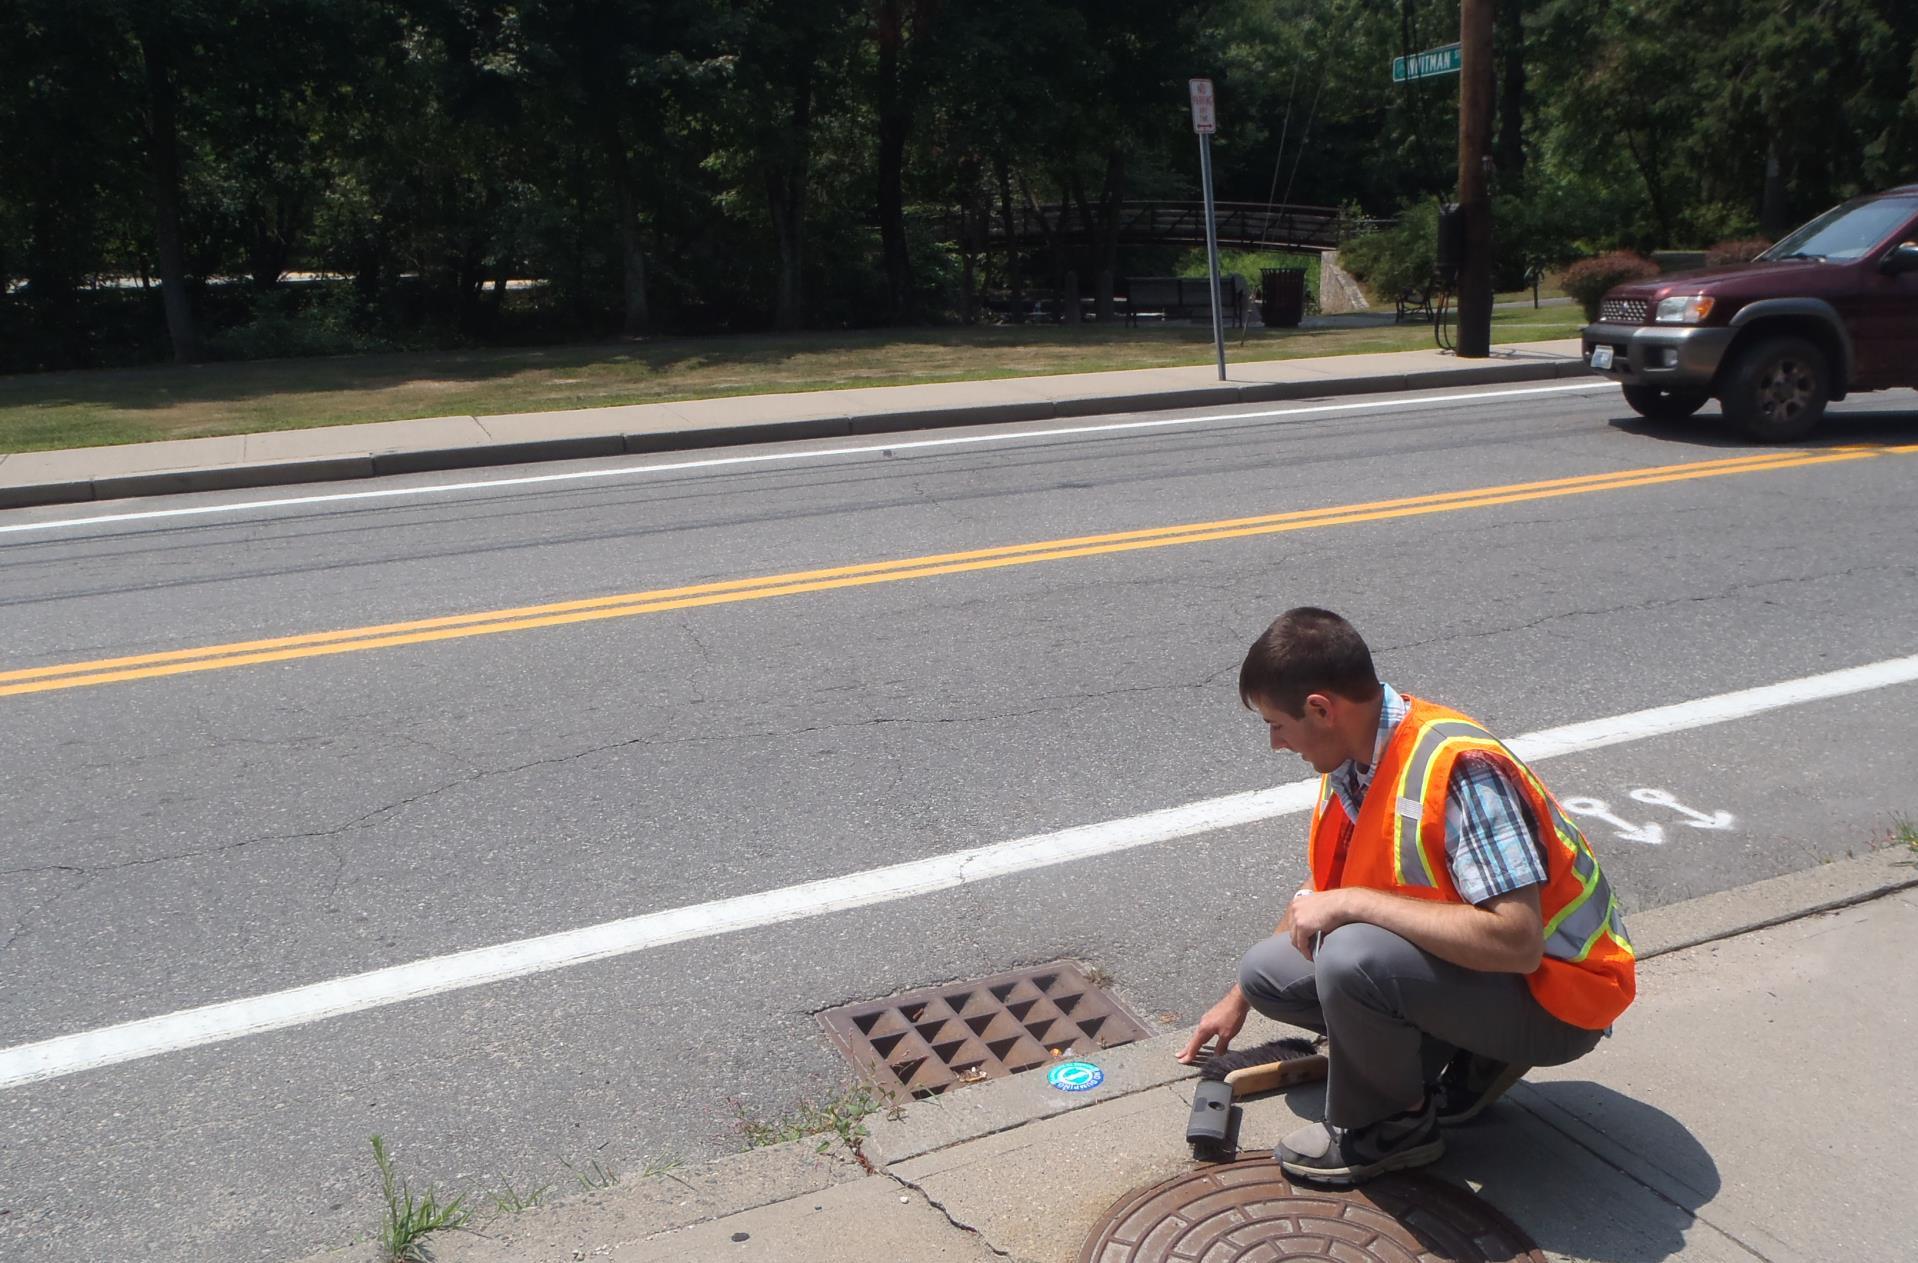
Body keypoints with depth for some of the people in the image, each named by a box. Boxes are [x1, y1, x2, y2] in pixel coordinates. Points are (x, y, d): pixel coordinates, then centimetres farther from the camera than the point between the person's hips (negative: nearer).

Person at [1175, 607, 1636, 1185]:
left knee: (1352, 958, -34)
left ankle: (1392, 1125, -4)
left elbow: (1516, 940, -37)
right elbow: (1323, 894, 14)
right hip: (1471, 954, 9)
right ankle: (1465, 1058, 7)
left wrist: (1352, 904, -31)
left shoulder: (1459, 768, -30)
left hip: (1553, 991, -9)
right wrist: (1238, 998, 24)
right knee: (1268, 970, 4)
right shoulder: (1353, 759, -2)